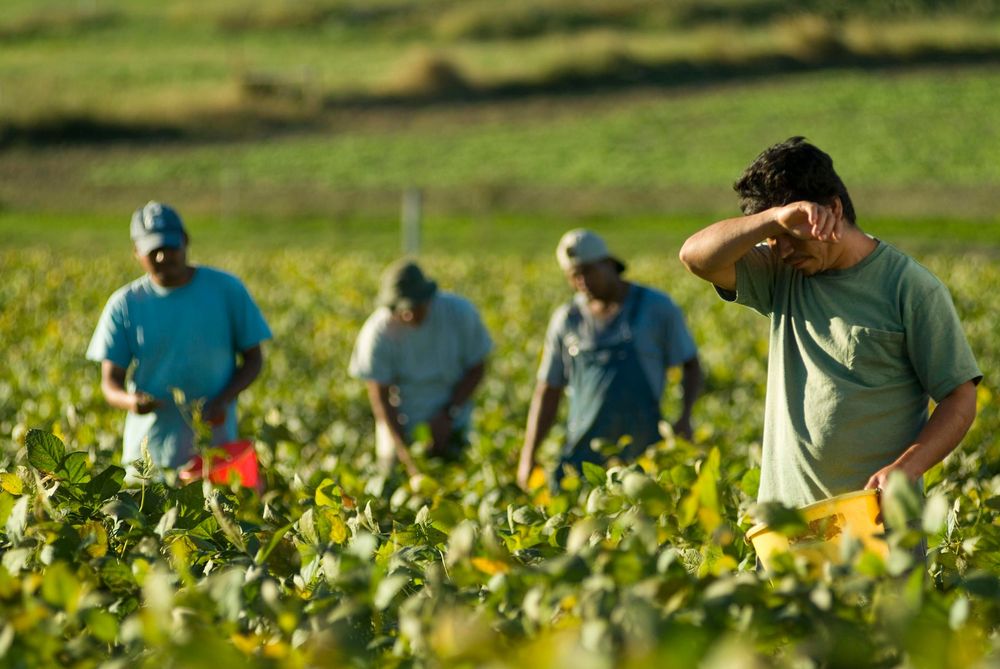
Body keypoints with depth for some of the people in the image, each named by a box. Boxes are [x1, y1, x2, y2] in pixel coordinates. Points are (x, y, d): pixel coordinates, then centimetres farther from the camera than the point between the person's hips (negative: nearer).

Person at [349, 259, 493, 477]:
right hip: (400, 421, -1)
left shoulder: (460, 312, -17)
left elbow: (477, 368, -4)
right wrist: (407, 458, -21)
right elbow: (379, 396, -17)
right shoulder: (377, 333, -21)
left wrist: (448, 414, -14)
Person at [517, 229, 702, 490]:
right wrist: (528, 457, 8)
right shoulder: (567, 320, 10)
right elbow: (548, 392, 14)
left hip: (642, 455, -2)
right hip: (582, 456, 2)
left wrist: (685, 417, -9)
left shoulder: (657, 307, 3)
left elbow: (691, 367, 9)